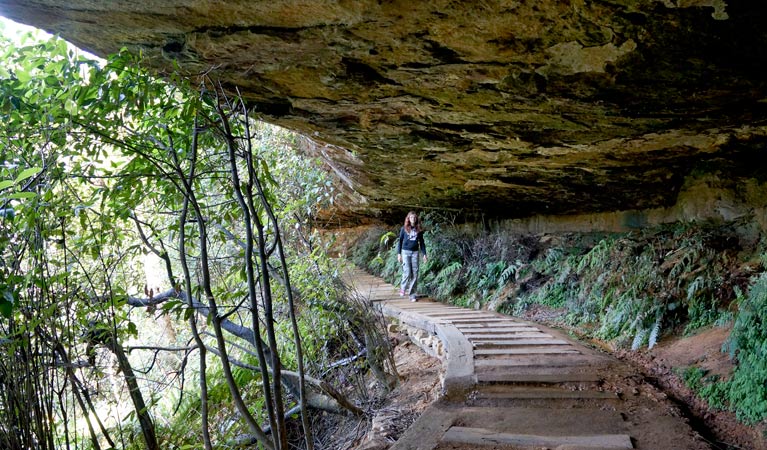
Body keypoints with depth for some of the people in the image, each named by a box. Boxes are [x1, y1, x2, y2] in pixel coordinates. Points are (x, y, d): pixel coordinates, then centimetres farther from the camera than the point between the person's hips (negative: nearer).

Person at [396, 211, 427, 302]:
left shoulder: (419, 230, 8)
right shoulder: (404, 228, 3)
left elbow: (421, 242, 13)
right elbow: (400, 241, 6)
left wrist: (424, 254, 7)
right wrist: (399, 253, 0)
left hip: (415, 252, 2)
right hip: (406, 251, -2)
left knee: (415, 274, -1)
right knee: (407, 272, -11)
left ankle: (412, 294, 5)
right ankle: (403, 289, 13)